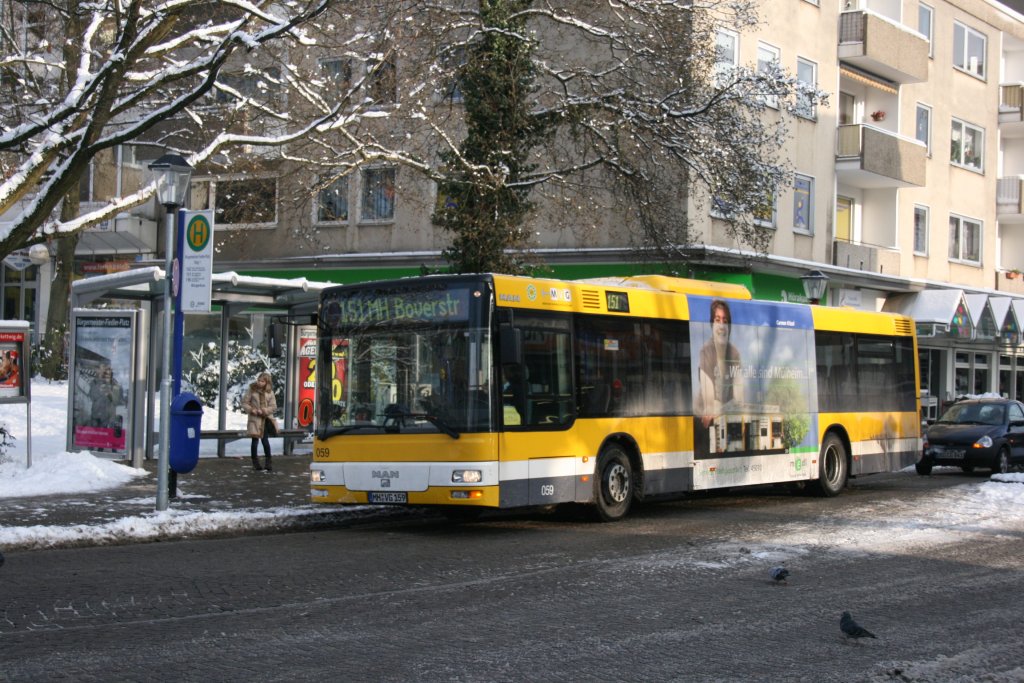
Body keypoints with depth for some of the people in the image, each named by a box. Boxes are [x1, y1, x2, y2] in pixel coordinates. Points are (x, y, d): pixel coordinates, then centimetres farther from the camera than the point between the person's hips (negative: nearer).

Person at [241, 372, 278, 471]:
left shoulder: (270, 392, 1)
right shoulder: (251, 390, -3)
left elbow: (273, 407, 0)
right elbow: (244, 402, 0)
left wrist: (264, 411, -16)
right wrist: (251, 410, -16)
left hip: (266, 419, 1)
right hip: (254, 419, -1)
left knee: (265, 440, -2)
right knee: (255, 440, 4)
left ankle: (268, 462, 8)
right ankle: (255, 463, 16)